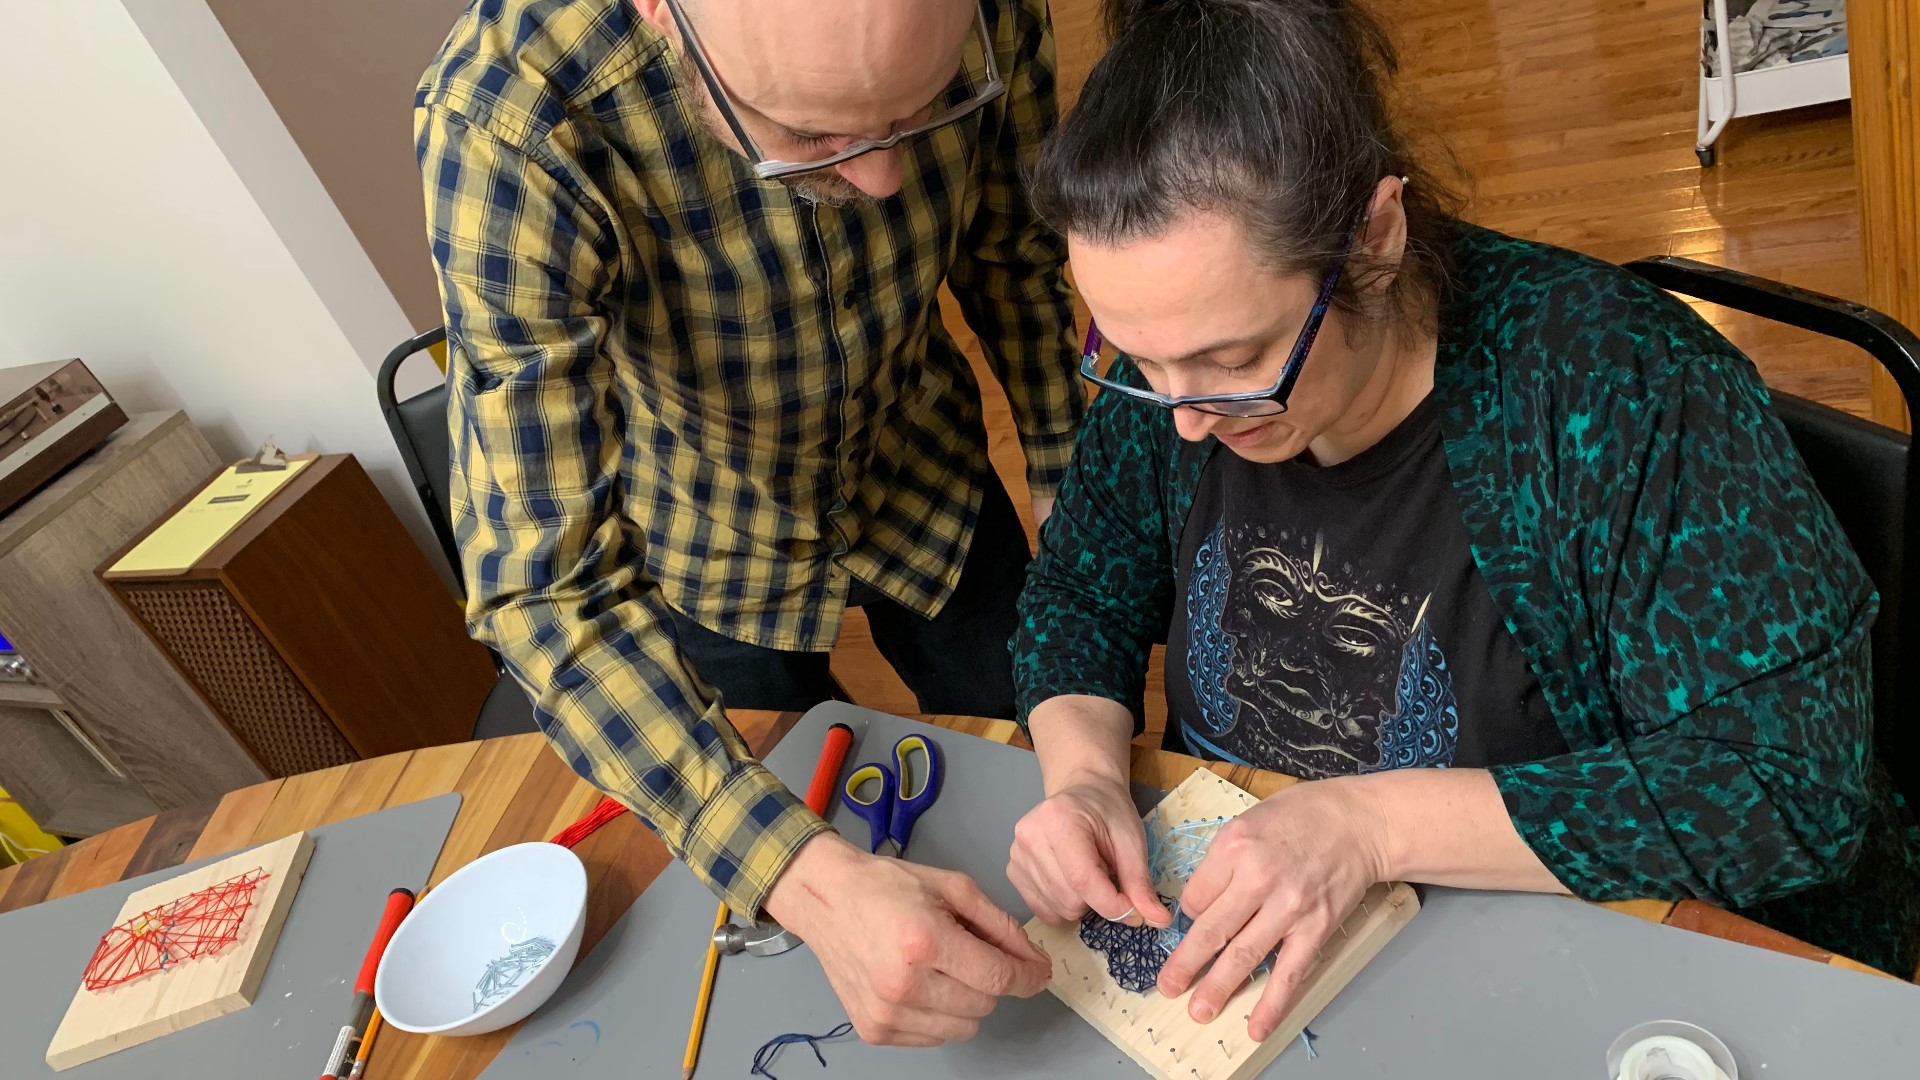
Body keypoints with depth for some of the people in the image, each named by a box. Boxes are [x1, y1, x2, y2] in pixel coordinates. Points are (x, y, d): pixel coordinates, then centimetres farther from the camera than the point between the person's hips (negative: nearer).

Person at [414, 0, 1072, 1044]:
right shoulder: (503, 127, -37)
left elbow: (1013, 249, -6)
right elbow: (546, 586, -38)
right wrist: (809, 879, -47)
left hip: (929, 482, 3)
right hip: (716, 547, -2)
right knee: (787, 790, 23)